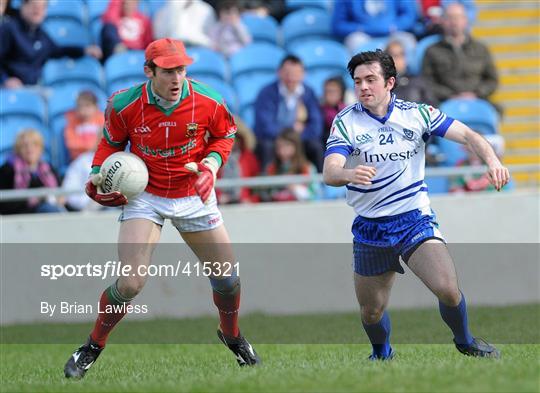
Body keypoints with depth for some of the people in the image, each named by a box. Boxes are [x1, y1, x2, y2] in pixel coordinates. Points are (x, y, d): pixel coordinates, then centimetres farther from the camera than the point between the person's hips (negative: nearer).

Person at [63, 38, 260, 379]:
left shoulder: (208, 102, -14)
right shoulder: (125, 105, -16)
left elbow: (224, 135, 5)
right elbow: (112, 142, 4)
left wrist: (211, 164, -13)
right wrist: (97, 175, -12)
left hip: (194, 196, 2)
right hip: (145, 196, -2)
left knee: (227, 276, 6)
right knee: (130, 284, -16)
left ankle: (232, 336, 38)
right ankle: (93, 348, 6)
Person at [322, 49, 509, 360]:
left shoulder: (416, 114, -2)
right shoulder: (346, 122, -5)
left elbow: (467, 135, -3)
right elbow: (329, 173, -18)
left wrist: (492, 160, -24)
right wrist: (348, 174, -42)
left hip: (415, 220, -1)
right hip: (370, 229, 1)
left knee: (447, 289, -20)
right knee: (371, 311, 6)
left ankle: (465, 341, 9)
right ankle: (382, 354, 39)